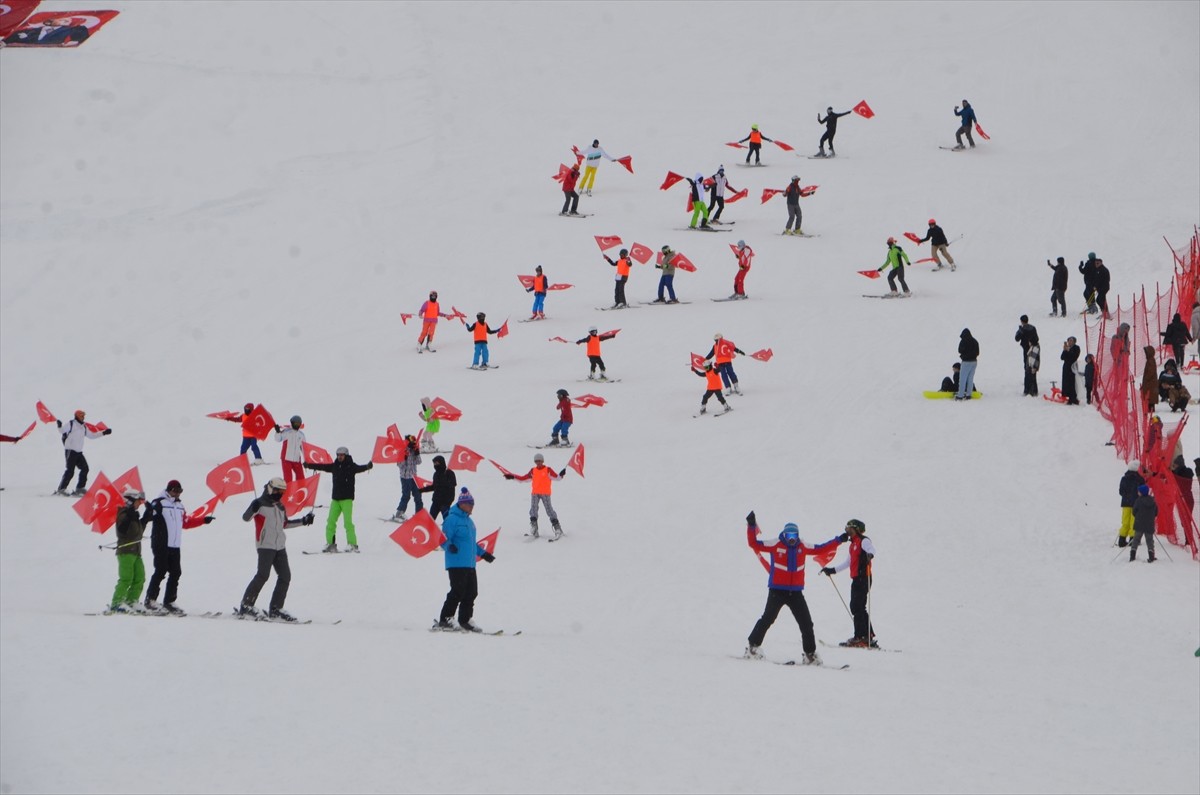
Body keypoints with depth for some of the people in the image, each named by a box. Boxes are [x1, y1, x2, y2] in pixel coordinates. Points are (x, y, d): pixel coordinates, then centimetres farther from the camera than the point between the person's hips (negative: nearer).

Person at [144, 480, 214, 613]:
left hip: (175, 546, 8)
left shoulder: (179, 506, 20)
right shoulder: (159, 503, -5)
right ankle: (150, 599, -3)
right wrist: (150, 511, -40)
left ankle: (169, 602, 10)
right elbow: (149, 517, -18)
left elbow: (186, 522, 28)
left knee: (176, 573, 4)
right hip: (161, 545, -8)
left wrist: (204, 520, 28)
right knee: (160, 571, -10)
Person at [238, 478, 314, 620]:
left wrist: (303, 521, 29)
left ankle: (275, 609, 9)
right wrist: (253, 509, -34)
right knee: (263, 575, -16)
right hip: (265, 545, -8)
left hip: (280, 546, 8)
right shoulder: (260, 503, -4)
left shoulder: (280, 506, 20)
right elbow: (246, 518, -14)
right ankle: (246, 606, -10)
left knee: (285, 577, 3)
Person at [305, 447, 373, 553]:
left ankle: (353, 545, -8)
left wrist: (367, 466, -43)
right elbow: (323, 467, 22)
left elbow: (359, 468, -22)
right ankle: (330, 543, 11)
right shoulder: (334, 466, 10)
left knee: (347, 522, -12)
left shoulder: (351, 466, -5)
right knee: (330, 521, 3)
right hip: (335, 498, 6)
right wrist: (310, 465, 30)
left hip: (347, 499, -6)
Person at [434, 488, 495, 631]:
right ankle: (443, 620, -5)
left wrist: (483, 553, 35)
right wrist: (449, 546, -35)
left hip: (469, 564, 9)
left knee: (471, 593, 8)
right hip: (456, 564, -9)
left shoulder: (469, 521, 20)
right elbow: (444, 539, -15)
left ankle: (464, 621, 18)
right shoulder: (452, 519, -9)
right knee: (458, 592, -12)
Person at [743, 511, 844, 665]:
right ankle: (752, 645, 6)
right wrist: (751, 527, -16)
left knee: (806, 623, 2)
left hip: (795, 592, 4)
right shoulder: (776, 545, -4)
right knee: (768, 619, -7)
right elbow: (754, 544, -6)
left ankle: (810, 654, 10)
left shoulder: (802, 547, 9)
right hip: (777, 590, -4)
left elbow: (820, 548, 21)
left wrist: (838, 540, 21)